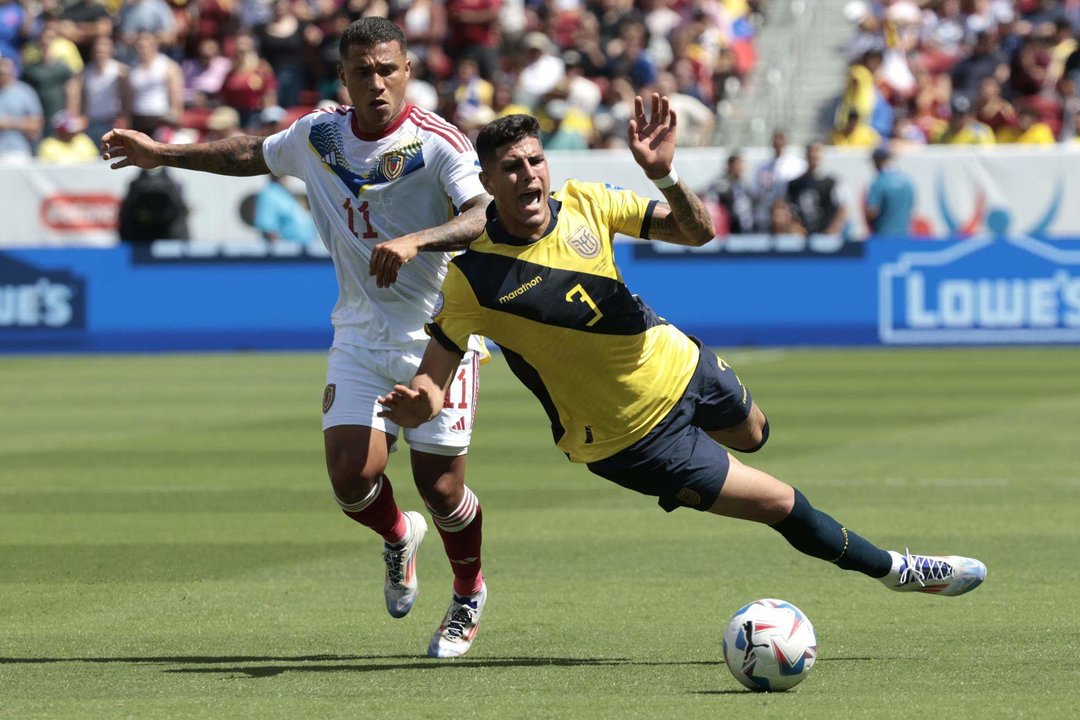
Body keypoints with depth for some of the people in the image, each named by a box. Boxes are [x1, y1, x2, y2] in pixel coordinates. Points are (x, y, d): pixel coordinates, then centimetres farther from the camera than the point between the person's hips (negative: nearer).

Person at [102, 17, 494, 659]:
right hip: (360, 334, 4)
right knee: (352, 475, -13)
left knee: (440, 485, -5)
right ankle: (399, 538, 25)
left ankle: (469, 596, 26)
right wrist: (162, 154, 26)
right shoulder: (318, 136, 2)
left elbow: (484, 217, -30)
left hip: (439, 334, -4)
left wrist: (414, 240, -45)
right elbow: (253, 153, 23)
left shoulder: (439, 143, -16)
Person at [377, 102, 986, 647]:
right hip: (633, 440, -5)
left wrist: (664, 175, -30)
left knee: (753, 436, 35)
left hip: (679, 363, 5)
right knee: (782, 504, 0)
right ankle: (896, 569, 24)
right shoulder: (473, 280, -25)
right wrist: (417, 405, -43)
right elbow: (434, 377, -19)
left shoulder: (583, 203, -13)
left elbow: (696, 230, -10)